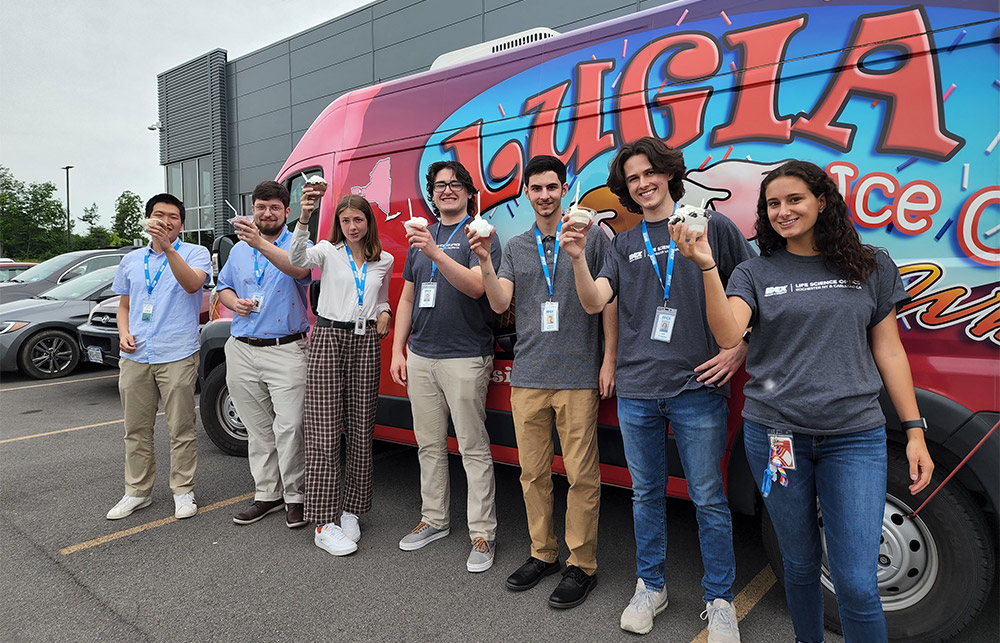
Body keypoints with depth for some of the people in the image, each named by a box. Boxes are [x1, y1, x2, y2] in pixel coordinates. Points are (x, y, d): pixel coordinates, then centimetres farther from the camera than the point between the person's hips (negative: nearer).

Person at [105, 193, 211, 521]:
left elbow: (192, 284, -21)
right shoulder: (131, 261, 16)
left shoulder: (195, 253, 0)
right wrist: (124, 332, 4)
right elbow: (124, 304, 23)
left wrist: (168, 247, -31)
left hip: (177, 355, -5)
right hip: (135, 357, 5)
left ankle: (183, 490, 14)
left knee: (181, 428, 1)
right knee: (136, 429, 12)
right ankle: (137, 491, 25)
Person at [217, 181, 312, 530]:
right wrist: (235, 302, 2)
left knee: (288, 426, -8)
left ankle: (294, 496, 7)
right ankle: (266, 494, 23)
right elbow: (223, 287, 25)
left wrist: (261, 243, -39)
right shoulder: (238, 250, 15)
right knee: (257, 429, 12)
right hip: (242, 350, 5)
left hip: (286, 350, -5)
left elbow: (298, 269, -26)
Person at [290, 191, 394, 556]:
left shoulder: (384, 261, 13)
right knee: (325, 432, -5)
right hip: (329, 339, -3)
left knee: (361, 430, 7)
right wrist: (304, 219, -34)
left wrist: (383, 314, 2)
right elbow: (297, 260, -20)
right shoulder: (328, 251, 2)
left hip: (365, 343, 4)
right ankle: (324, 525, 2)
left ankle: (351, 512, 22)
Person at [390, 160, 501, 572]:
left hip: (464, 357, -6)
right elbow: (407, 298, 17)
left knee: (474, 449, 0)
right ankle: (434, 520, 29)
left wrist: (434, 252, -29)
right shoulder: (420, 236, 15)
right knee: (429, 445, 14)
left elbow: (475, 286, -18)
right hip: (420, 357, 6)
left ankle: (482, 534, 9)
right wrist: (398, 351, 12)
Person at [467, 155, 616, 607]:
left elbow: (608, 302, 1)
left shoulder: (591, 236, 3)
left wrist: (609, 360, -4)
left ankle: (581, 564, 17)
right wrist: (484, 262, -11)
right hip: (527, 376, 4)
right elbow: (500, 304, 3)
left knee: (581, 475, 1)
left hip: (578, 377, -4)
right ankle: (543, 553, 28)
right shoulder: (515, 247, 13)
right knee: (533, 472, 11)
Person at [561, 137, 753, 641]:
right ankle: (650, 588, 31)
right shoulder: (624, 244, 11)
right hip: (636, 390, 3)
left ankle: (719, 601, 24)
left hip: (697, 387, -3)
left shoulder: (712, 225, 3)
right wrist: (577, 258, -17)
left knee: (707, 498, 5)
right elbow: (594, 303, -1)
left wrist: (738, 350, -4)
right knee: (646, 495, 14)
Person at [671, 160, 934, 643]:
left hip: (854, 436, 0)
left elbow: (888, 351, 8)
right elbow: (728, 335, -14)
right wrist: (708, 267, -25)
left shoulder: (871, 267, 7)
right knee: (800, 563, 15)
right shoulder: (755, 273, 4)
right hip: (774, 434, 0)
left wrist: (915, 430, 4)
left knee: (857, 583, -2)